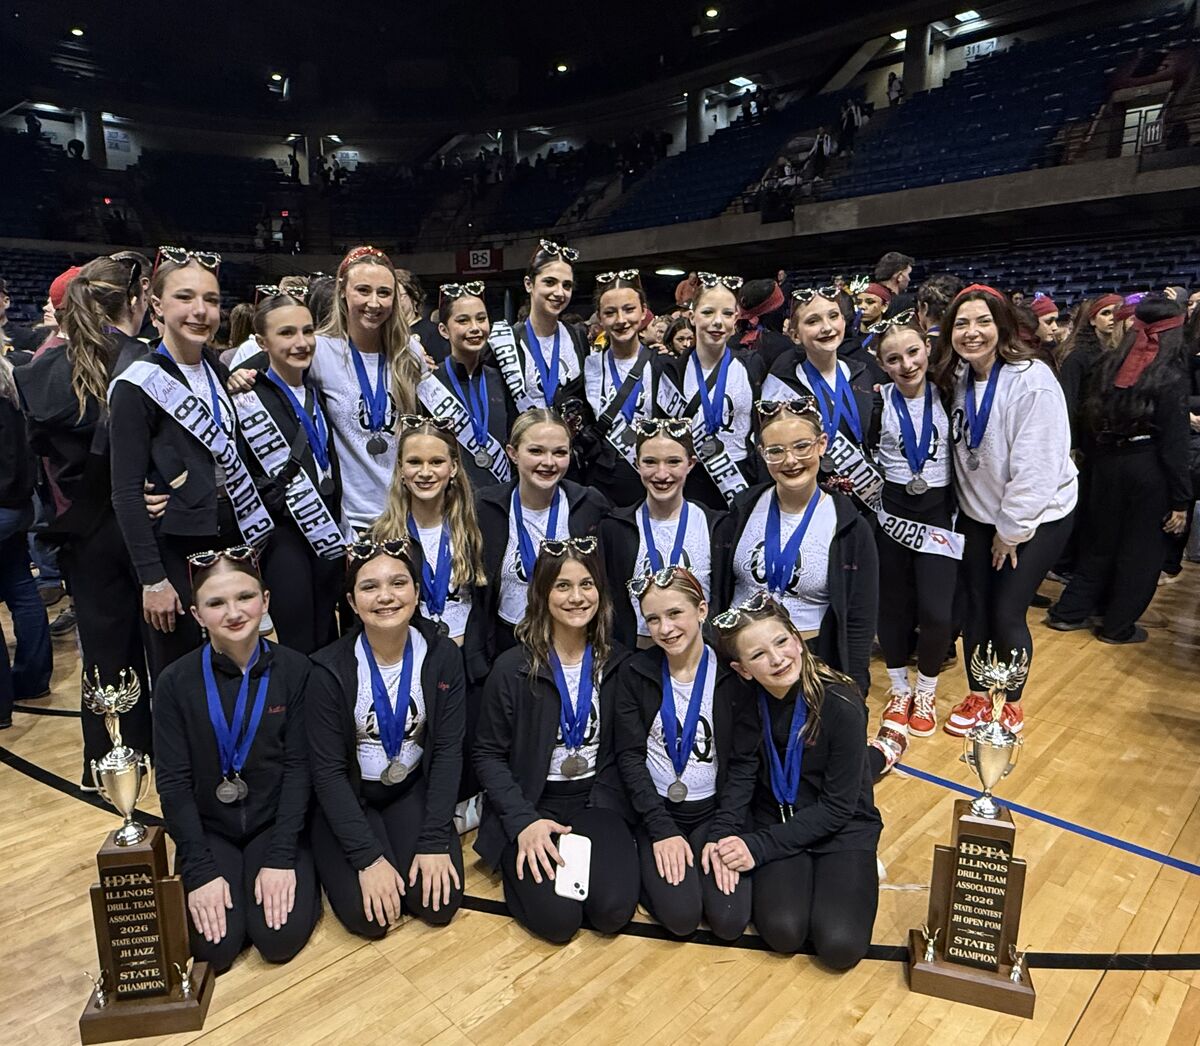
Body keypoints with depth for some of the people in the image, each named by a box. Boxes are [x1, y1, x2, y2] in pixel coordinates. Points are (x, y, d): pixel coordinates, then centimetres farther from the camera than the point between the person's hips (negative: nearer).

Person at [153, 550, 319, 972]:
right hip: (209, 830, 1)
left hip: (277, 824, -1)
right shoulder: (175, 682, -10)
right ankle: (224, 877, 17)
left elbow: (299, 766, -10)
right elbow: (173, 782, -7)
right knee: (215, 947, -13)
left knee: (281, 938, -16)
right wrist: (200, 870, -13)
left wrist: (280, 857, -16)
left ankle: (298, 873, 14)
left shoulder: (294, 670, -12)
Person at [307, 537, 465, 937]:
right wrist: (368, 856, -21)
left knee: (440, 904, -13)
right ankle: (336, 859, 16)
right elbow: (328, 770, -15)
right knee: (368, 915, -16)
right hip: (348, 797, -1)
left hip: (413, 789, 2)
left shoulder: (442, 656, -13)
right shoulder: (330, 669, -19)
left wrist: (435, 840, -16)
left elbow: (448, 751, -10)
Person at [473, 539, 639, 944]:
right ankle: (525, 859, 9)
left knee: (614, 910, -20)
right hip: (530, 804, -2)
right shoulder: (513, 668, -10)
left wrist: (603, 806, -9)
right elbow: (488, 755, -5)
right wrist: (523, 821, -17)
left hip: (595, 801, 2)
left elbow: (621, 750, 5)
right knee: (558, 918, -20)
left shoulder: (617, 663, -3)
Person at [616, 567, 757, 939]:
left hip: (715, 809, 1)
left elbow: (744, 761, -5)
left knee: (730, 920, -15)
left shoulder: (732, 673, -8)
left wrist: (723, 834, -14)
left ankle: (710, 855, 12)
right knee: (681, 916, -19)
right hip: (656, 809, 0)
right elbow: (630, 756, -6)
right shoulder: (635, 673, -6)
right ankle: (649, 865, 11)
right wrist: (662, 830, -14)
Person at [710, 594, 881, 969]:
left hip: (842, 829, -1)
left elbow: (838, 806, -17)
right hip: (774, 822, 2)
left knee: (839, 946, -19)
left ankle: (859, 869, 9)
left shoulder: (840, 703, -22)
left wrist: (760, 846, -20)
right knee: (783, 932, -21)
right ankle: (796, 874, 10)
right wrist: (740, 839, -17)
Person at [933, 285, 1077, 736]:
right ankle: (978, 696, 26)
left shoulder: (1032, 381, -21)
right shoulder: (957, 380, 0)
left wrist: (1012, 530, -15)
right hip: (979, 513, 5)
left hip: (1036, 517, -5)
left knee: (1007, 614, -2)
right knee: (976, 607, 7)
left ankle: (1011, 704, 21)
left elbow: (1036, 467, -21)